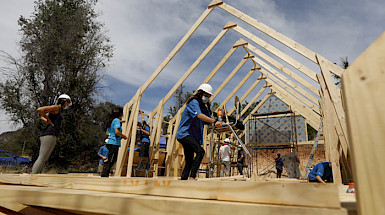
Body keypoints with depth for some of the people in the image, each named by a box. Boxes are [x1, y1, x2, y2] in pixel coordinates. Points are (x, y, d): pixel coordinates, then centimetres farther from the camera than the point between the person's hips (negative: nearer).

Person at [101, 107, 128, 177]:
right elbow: (116, 131, -21)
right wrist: (124, 136, -6)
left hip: (110, 142, 9)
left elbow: (107, 133, 25)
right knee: (110, 161, -8)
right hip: (114, 143, -9)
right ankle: (105, 175, -8)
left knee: (111, 161, 12)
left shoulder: (111, 120, 20)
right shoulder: (117, 120, -7)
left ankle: (104, 175, 13)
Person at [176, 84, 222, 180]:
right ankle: (192, 177, -24)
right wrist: (214, 121, -35)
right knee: (200, 151, -24)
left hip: (192, 136, 9)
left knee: (189, 161, 9)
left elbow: (209, 123, 13)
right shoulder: (194, 102, -9)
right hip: (184, 133, -9)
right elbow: (199, 115, -27)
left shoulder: (204, 107, 18)